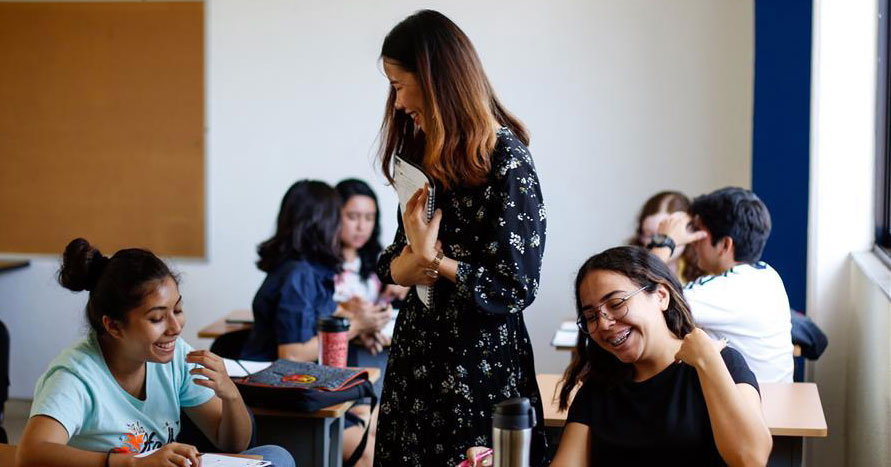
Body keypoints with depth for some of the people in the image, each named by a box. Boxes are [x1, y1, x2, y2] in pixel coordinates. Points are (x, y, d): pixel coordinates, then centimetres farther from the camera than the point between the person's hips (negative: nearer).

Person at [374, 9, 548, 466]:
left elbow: (515, 288, -17)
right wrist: (404, 266, -11)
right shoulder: (424, 153, 8)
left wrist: (431, 259, -12)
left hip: (481, 362, -7)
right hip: (417, 351, 7)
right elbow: (393, 261, 11)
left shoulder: (505, 158, -15)